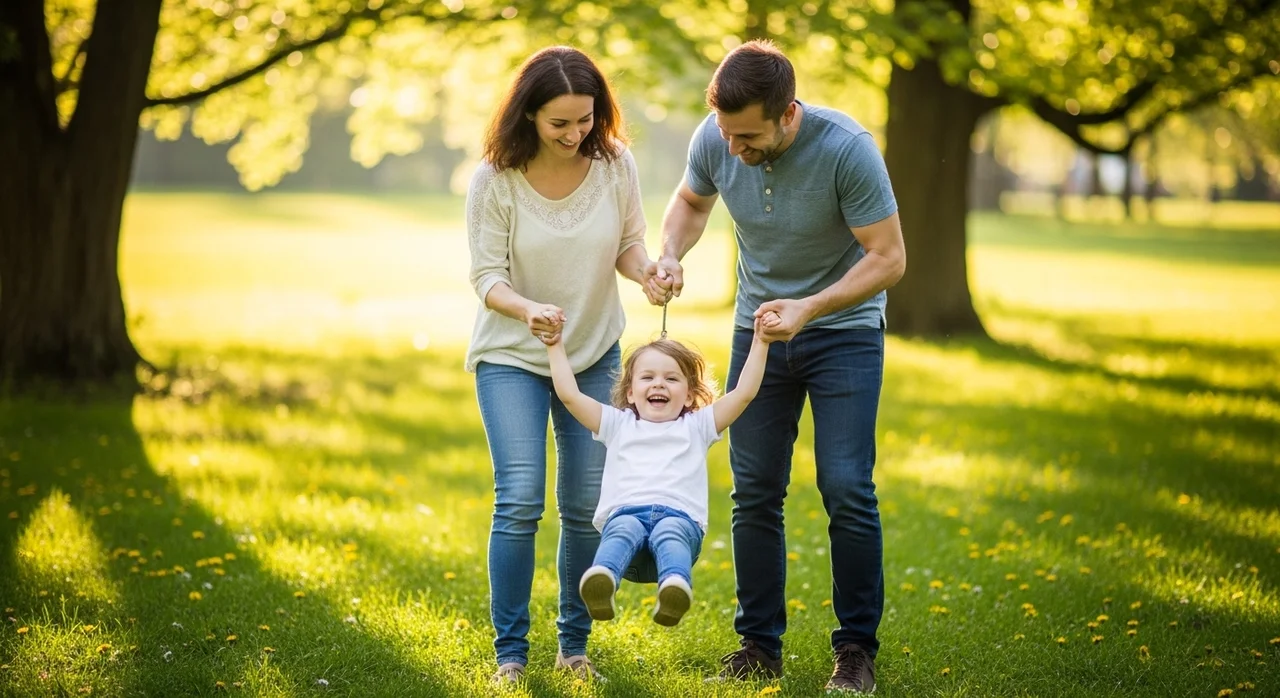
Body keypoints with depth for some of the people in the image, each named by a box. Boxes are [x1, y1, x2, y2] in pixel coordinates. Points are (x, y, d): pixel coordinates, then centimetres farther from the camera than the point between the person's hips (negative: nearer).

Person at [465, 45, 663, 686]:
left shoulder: (614, 163, -11)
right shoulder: (495, 179, -18)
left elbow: (628, 243, 0)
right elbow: (487, 278, -15)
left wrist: (648, 271, -22)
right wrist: (528, 310, -35)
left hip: (594, 352, 3)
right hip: (511, 354, -3)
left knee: (588, 504, 3)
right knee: (519, 500, -14)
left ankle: (574, 646, 18)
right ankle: (510, 652, -2)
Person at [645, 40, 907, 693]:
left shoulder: (846, 149, -28)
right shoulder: (715, 139, -15)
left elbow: (888, 258, -22)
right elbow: (690, 201, 8)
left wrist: (808, 309, -32)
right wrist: (671, 256, -12)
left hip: (844, 327, -4)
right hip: (759, 326, 4)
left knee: (847, 491, -9)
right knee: (754, 491, 3)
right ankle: (760, 644, 14)